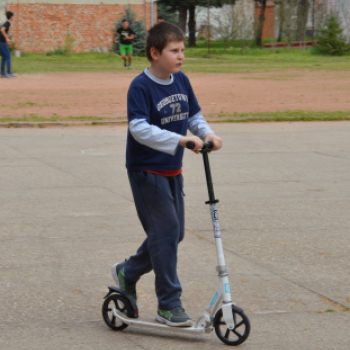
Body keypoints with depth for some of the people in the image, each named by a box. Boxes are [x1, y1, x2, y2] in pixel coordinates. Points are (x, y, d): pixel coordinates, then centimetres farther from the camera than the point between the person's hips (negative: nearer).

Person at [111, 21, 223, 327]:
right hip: (147, 172, -8)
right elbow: (139, 128, -28)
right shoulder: (140, 87, -19)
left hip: (172, 170, 8)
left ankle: (127, 273, 34)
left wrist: (207, 133, -8)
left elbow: (194, 115, 13)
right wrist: (181, 140, -35)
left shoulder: (182, 81, 3)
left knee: (174, 233, 13)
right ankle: (169, 305, -1)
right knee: (165, 231, -9)